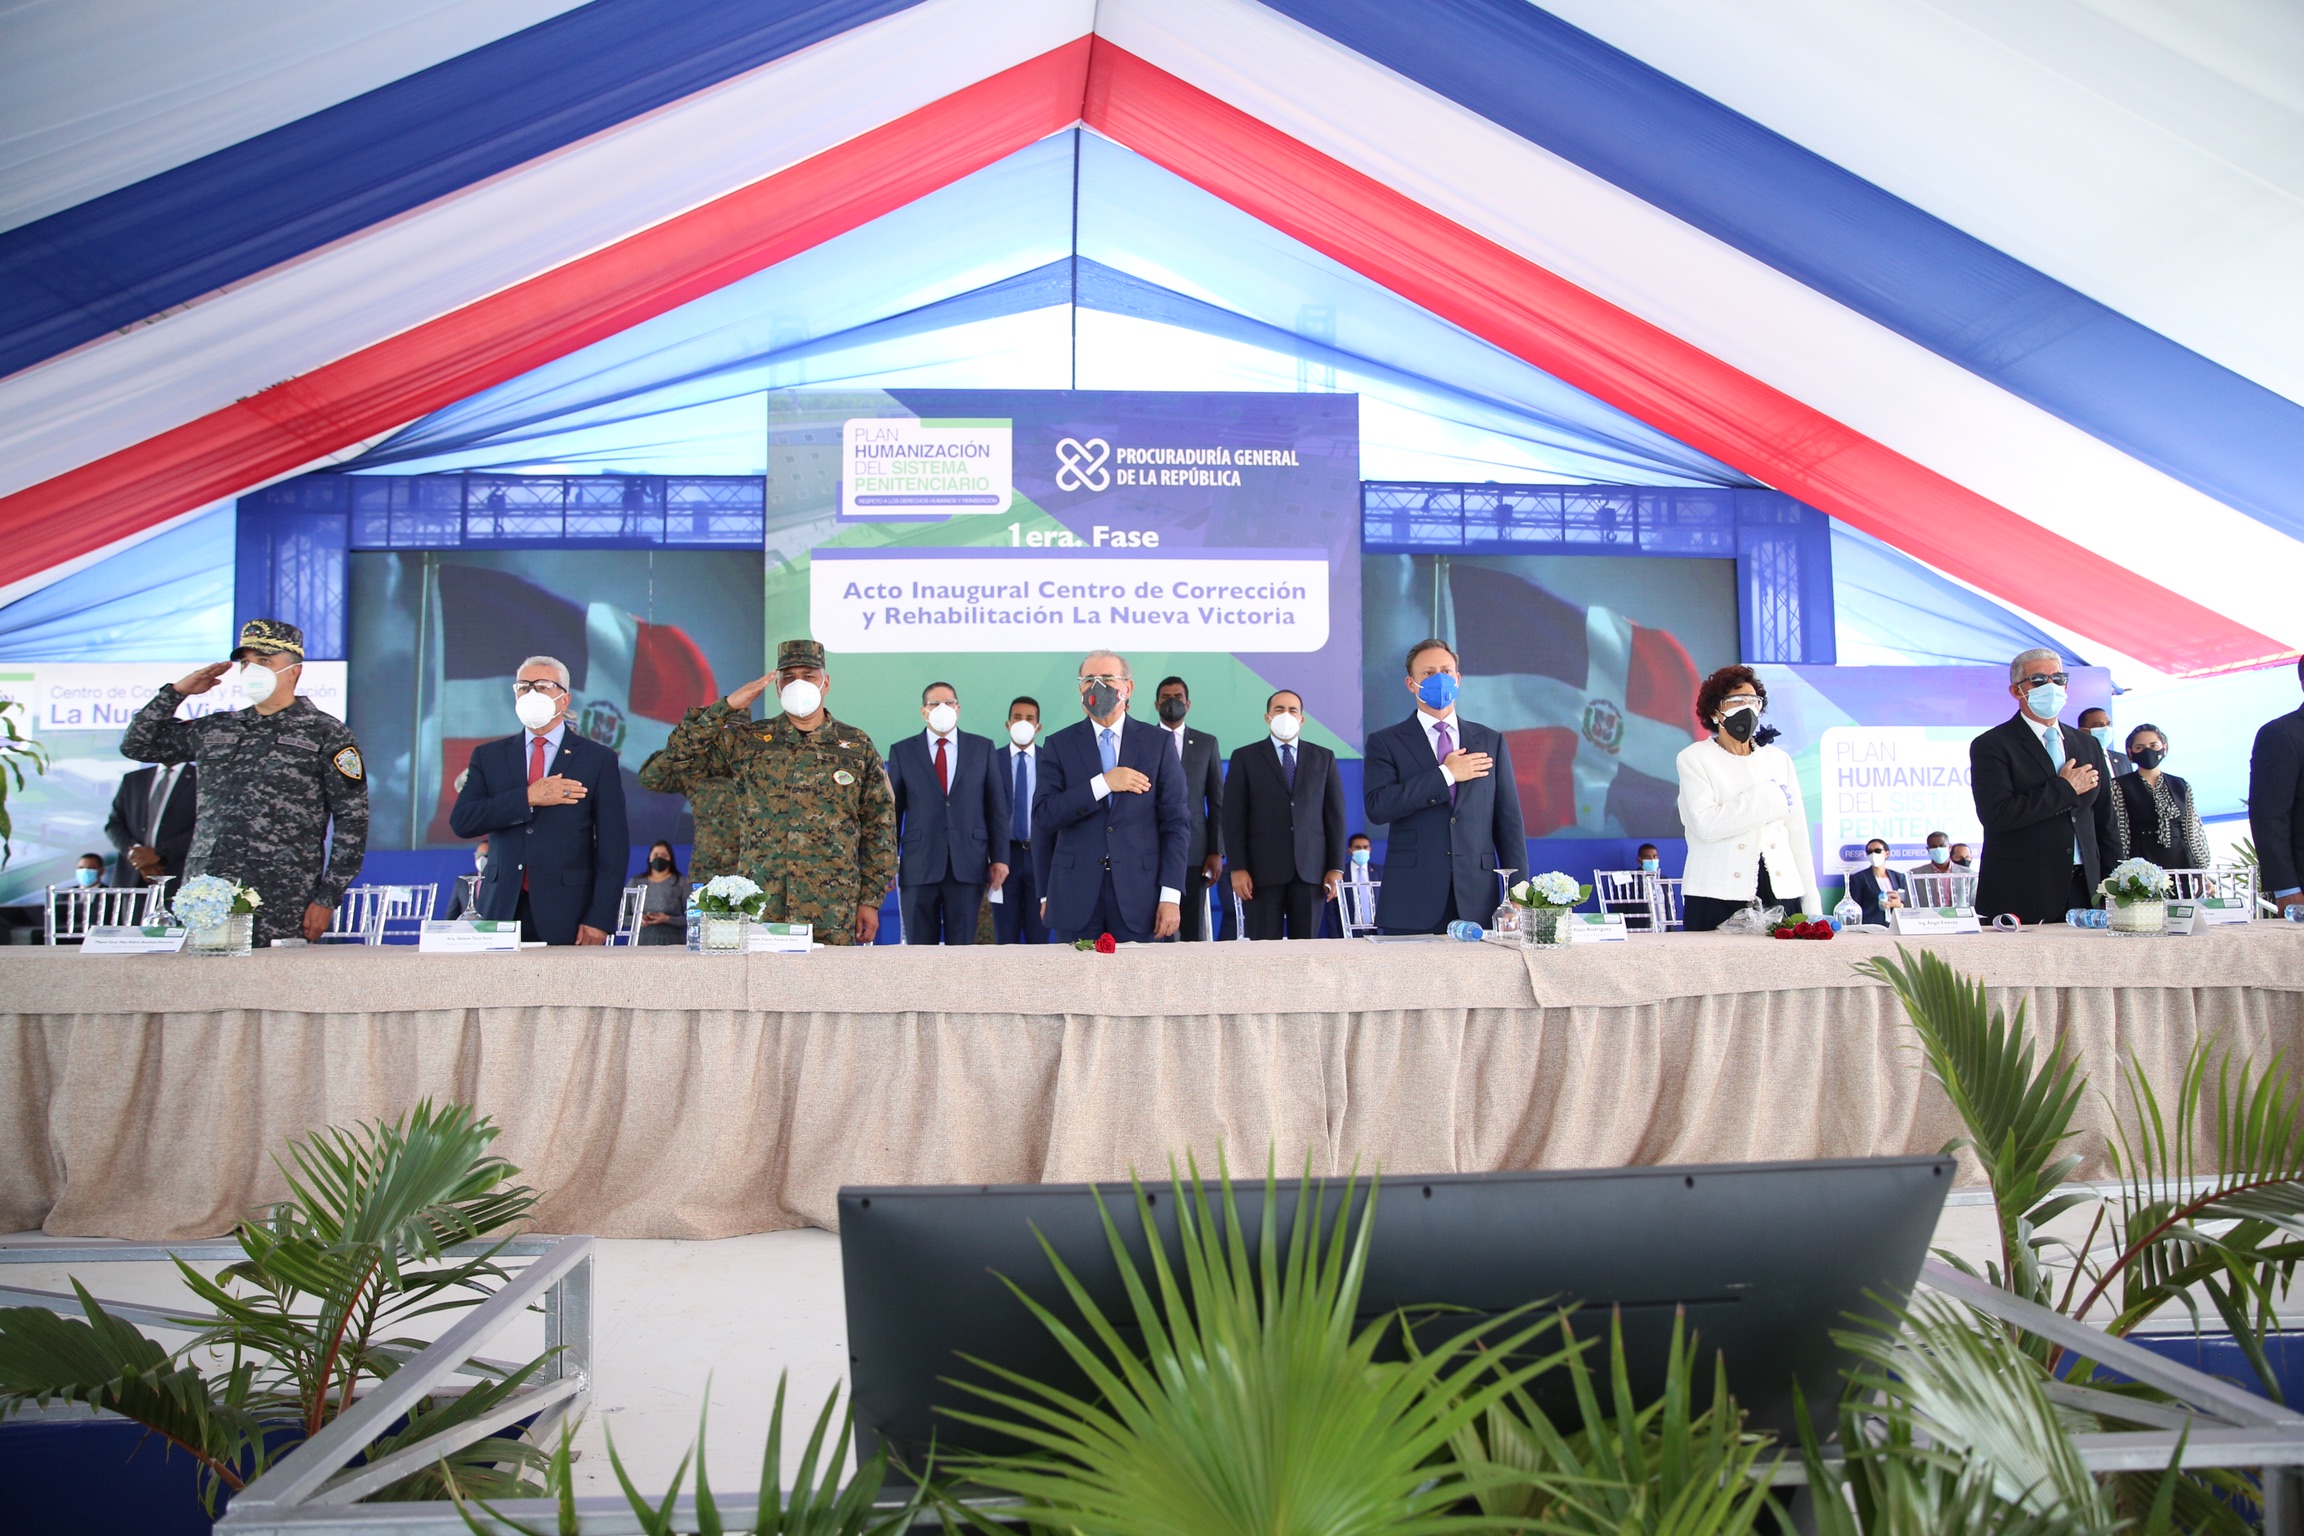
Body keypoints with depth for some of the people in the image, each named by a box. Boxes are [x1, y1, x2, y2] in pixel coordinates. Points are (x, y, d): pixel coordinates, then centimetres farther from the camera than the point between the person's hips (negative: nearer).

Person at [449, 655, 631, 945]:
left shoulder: (598, 759, 4)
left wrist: (600, 919, -9)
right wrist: (528, 798, -11)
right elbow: (460, 821, -1)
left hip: (566, 914, -2)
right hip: (502, 910, 2)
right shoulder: (488, 755, 13)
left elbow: (613, 847, -1)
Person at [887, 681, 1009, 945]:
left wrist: (1000, 857, 2)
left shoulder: (982, 747, 9)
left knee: (963, 947, 3)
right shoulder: (902, 751, 8)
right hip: (918, 866, 0)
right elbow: (893, 809, 8)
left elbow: (997, 806, 7)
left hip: (968, 865, 0)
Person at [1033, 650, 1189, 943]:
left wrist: (1171, 897, -5)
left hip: (1139, 897, 0)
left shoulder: (1158, 745, 5)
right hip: (1074, 900, 0)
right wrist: (1103, 783, -13)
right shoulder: (1059, 745, 6)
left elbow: (1176, 824, 2)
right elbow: (1043, 817, -4)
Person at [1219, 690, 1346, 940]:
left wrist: (1336, 868, 2)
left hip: (1310, 869, 2)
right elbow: (1234, 818, 2)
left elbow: (1335, 815, 10)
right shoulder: (1245, 758, 7)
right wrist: (1237, 868, -7)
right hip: (1262, 871, -2)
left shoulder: (1324, 758, 13)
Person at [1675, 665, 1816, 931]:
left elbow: (1798, 835, 14)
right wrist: (1771, 799, -6)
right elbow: (1705, 824, -12)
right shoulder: (1695, 757, 5)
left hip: (1781, 896, 4)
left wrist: (1811, 905, 8)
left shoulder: (1779, 759, 18)